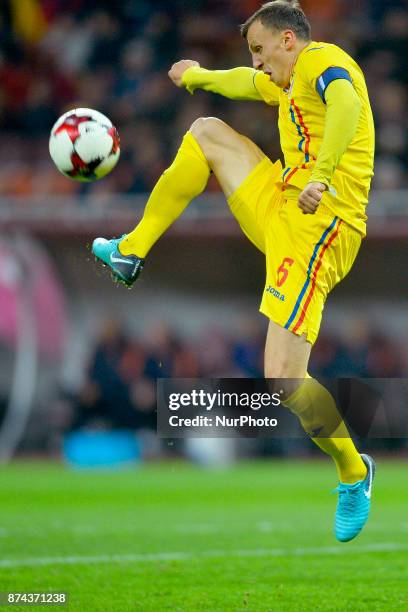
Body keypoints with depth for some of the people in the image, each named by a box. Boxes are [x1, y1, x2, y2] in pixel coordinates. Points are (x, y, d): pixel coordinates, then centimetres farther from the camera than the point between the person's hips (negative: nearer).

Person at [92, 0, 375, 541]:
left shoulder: (322, 60, -7)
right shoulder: (288, 82, 24)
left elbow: (346, 102, -30)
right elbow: (246, 83, 46)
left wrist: (321, 176, -42)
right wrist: (197, 76, 63)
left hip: (315, 229, -10)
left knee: (285, 378, -18)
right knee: (208, 132, 19)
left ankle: (354, 474, 4)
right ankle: (131, 253, 22)